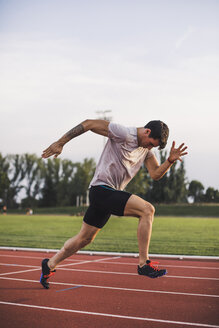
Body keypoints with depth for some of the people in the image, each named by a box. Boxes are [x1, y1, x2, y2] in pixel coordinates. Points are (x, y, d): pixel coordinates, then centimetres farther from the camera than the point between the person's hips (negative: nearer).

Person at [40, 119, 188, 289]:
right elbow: (88, 123, -13)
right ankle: (144, 264, -14)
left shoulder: (147, 149, 11)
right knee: (147, 210, -19)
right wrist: (60, 143, -14)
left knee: (85, 238, 16)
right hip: (101, 189, -9)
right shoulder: (123, 133, -14)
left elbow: (156, 174, 7)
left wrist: (170, 160, -12)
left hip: (111, 195, 9)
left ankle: (50, 265, 31)